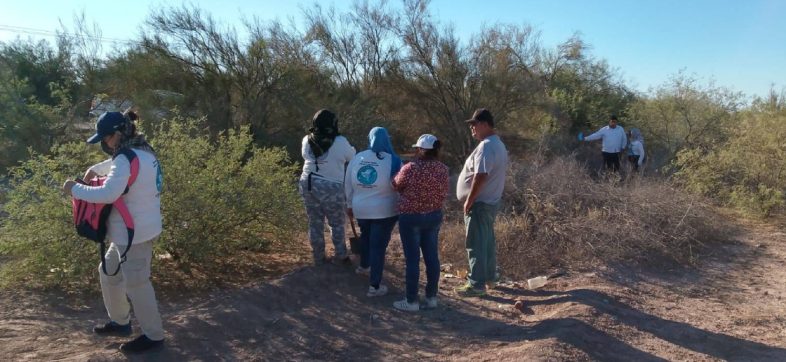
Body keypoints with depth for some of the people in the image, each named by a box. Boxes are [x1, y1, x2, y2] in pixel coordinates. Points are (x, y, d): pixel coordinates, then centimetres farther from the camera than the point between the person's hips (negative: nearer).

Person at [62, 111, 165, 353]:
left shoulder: (127, 158, -23)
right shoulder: (142, 151, 9)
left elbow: (108, 194, -31)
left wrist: (76, 189, -16)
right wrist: (96, 169, 15)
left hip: (135, 232, -10)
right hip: (137, 229, 10)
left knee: (136, 283, 2)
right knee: (109, 272, 23)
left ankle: (153, 335, 16)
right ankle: (120, 322, 37)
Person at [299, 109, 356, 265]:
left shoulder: (307, 140, 0)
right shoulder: (340, 142, -12)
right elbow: (352, 157, 3)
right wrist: (351, 149, 23)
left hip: (309, 185, 4)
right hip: (332, 187, -4)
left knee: (315, 223, 12)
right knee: (337, 223, 12)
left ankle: (318, 257, 19)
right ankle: (340, 255, 16)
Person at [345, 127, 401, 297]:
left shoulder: (357, 158, -1)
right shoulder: (393, 161, -13)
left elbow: (348, 184, 7)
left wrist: (350, 204, 20)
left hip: (360, 208, 5)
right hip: (385, 211, -4)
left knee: (366, 236, 29)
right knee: (378, 245, 2)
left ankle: (364, 266, 50)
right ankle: (375, 286, 6)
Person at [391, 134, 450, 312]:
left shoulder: (410, 168, -17)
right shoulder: (443, 169, -1)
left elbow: (396, 186, -1)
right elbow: (444, 193, 9)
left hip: (411, 217, -5)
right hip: (434, 216, 6)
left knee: (412, 259, 1)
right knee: (432, 257, 12)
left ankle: (412, 301, 9)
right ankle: (431, 297, 22)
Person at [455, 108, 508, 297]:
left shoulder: (485, 147, -21)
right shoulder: (498, 144, 13)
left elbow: (480, 177, -28)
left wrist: (468, 202, -20)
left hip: (480, 203, -10)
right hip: (491, 201, 10)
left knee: (476, 244, -4)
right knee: (487, 240, 19)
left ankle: (476, 285, 2)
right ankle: (489, 276, 31)